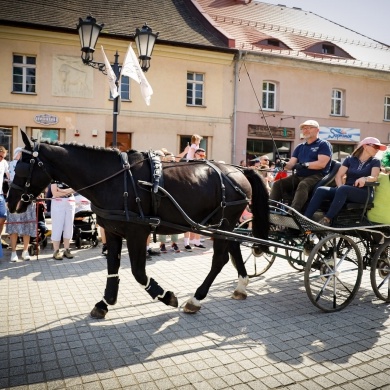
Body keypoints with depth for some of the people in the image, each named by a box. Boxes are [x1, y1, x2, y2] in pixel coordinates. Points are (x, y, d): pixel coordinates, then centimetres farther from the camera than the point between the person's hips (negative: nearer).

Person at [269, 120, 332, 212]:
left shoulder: (323, 144, 3)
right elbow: (291, 164, 11)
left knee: (303, 185, -38)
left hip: (316, 176, -6)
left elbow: (322, 163, -12)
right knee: (277, 184, -16)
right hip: (298, 176, 7)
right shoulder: (299, 147, 23)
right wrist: (284, 165, -12)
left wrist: (304, 165, -22)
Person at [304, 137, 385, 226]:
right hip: (345, 192, 3)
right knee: (321, 190, -22)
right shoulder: (350, 159, 15)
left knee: (343, 189, -36)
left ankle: (327, 220, -39)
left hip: (364, 193, -3)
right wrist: (340, 188, -14)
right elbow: (338, 176, 6)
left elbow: (374, 177, -9)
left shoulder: (375, 161, 9)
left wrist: (364, 179, -32)